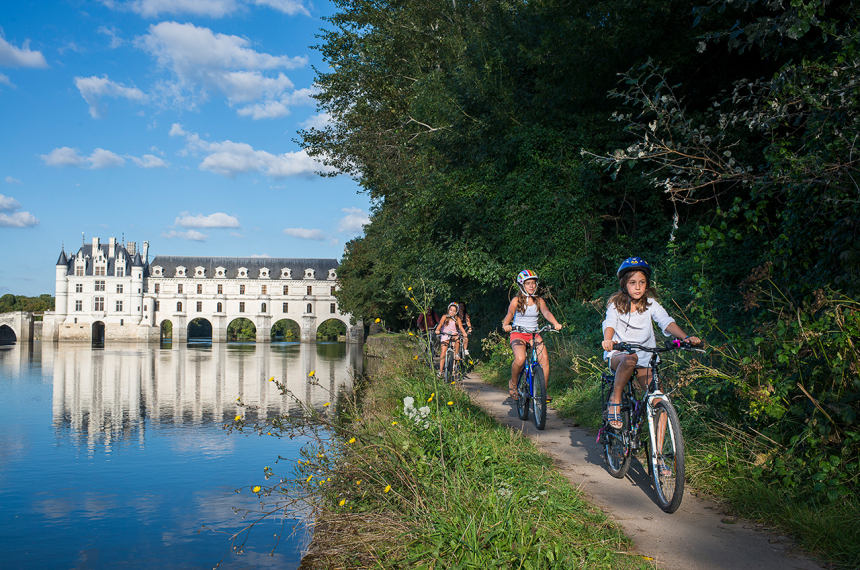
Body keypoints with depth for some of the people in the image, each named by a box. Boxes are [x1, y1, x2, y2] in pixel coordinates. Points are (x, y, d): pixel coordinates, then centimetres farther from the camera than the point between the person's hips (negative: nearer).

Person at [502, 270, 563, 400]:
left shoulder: (539, 300, 7)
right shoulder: (516, 300, -2)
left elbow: (546, 312, -10)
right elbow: (509, 314, -17)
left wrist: (555, 323, -31)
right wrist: (505, 325, -40)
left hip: (534, 334, 3)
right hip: (518, 334, -3)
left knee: (544, 359, -19)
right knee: (520, 359, -29)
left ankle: (543, 391, -5)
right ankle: (513, 383, -2)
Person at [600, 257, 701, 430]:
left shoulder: (650, 304, 2)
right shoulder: (616, 304, -3)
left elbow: (666, 321, -13)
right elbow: (610, 323, -20)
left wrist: (685, 337, -32)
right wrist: (607, 340, -44)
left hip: (645, 358, 2)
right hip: (618, 355, -2)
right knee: (630, 358, -40)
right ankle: (615, 399, -21)